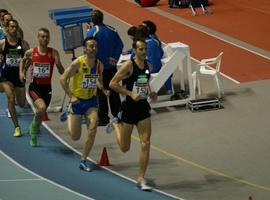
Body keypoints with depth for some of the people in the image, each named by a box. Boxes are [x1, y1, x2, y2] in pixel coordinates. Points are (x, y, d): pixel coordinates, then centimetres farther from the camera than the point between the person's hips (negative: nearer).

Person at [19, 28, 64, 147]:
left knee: (41, 114, 14)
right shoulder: (30, 53, -4)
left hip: (47, 87, 2)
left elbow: (62, 71, -13)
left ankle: (33, 133, 44)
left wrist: (58, 64, -33)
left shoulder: (53, 53, -6)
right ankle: (34, 126, 3)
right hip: (34, 86, -2)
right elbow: (23, 61, 18)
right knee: (42, 107, -27)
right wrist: (21, 72, 4)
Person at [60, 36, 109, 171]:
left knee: (92, 131, -14)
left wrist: (104, 90, -2)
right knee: (75, 136, 4)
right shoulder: (78, 63, -17)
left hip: (91, 101, 3)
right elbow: (63, 79, -13)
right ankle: (69, 116, 38)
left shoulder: (99, 65, -2)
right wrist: (71, 96, -18)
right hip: (78, 101, -3)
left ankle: (83, 161, 1)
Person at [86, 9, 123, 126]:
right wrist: (115, 58, -4)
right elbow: (120, 45, 0)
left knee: (100, 93, 2)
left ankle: (103, 118, 4)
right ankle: (117, 115, 20)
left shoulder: (91, 32, -13)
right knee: (113, 91, 14)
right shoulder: (112, 31, 3)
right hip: (112, 67, 5)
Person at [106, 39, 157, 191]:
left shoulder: (148, 66, 6)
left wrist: (150, 93, 5)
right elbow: (113, 83, -15)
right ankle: (116, 124, 41)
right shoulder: (128, 65, -14)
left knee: (145, 144, -6)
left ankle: (141, 179, 3)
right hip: (129, 108, -4)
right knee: (125, 147, 10)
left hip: (143, 108, 5)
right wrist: (131, 94, -21)